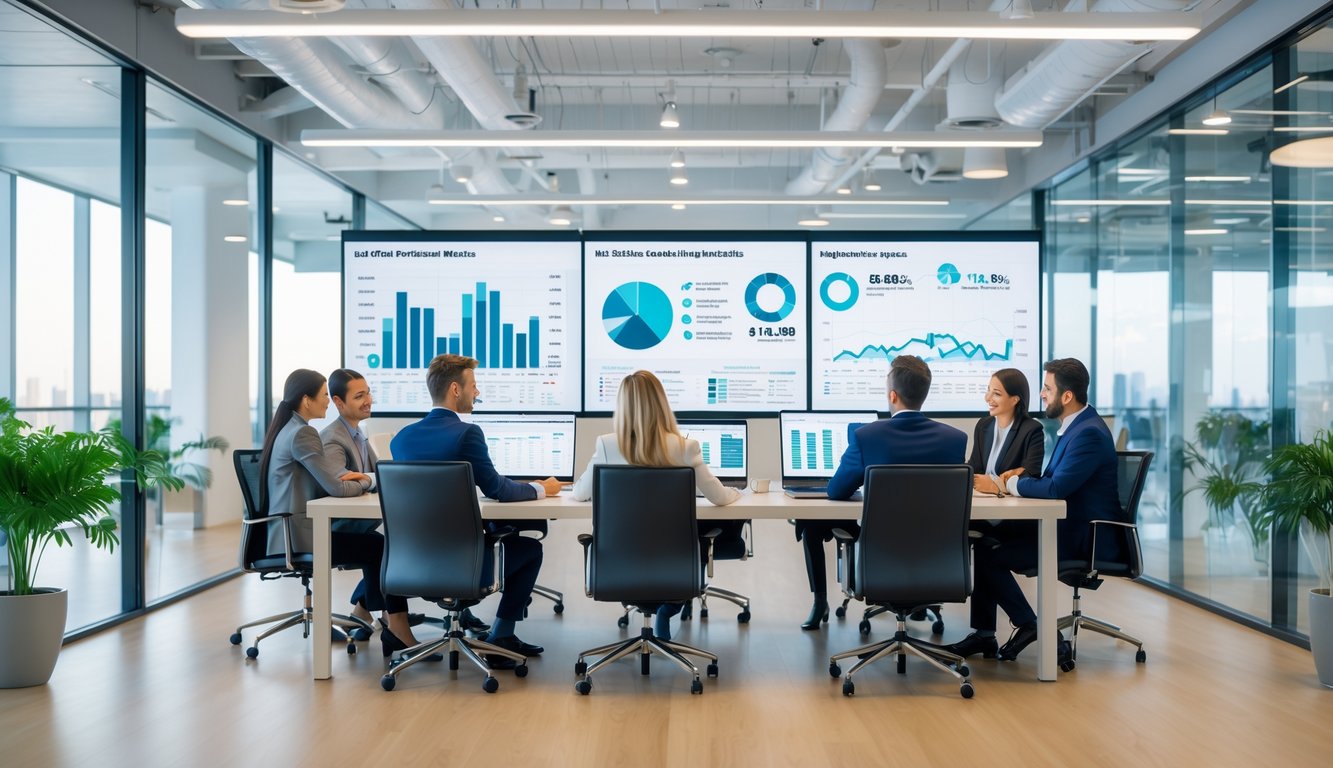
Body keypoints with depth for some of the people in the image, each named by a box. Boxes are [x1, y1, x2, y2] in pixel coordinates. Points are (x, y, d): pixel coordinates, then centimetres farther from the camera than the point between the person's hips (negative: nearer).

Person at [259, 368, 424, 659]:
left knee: (377, 544, 13)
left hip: (291, 530, 10)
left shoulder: (290, 429, 12)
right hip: (299, 536, -10)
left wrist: (359, 476, -3)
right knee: (387, 546, -2)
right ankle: (395, 626, 7)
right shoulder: (302, 433, -19)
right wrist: (364, 482, 0)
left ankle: (379, 616, 11)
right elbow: (337, 487, -21)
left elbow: (330, 474, 16)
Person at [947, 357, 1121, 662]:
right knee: (985, 542, 4)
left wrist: (1013, 484, -13)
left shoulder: (1089, 433, -22)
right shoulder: (1076, 425, 11)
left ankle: (1029, 626, 4)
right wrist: (1024, 474, 0)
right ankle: (983, 634, 6)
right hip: (1066, 524, 10)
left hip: (1083, 537, -10)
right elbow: (1055, 480, 19)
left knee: (990, 558, -15)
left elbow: (1055, 488, -29)